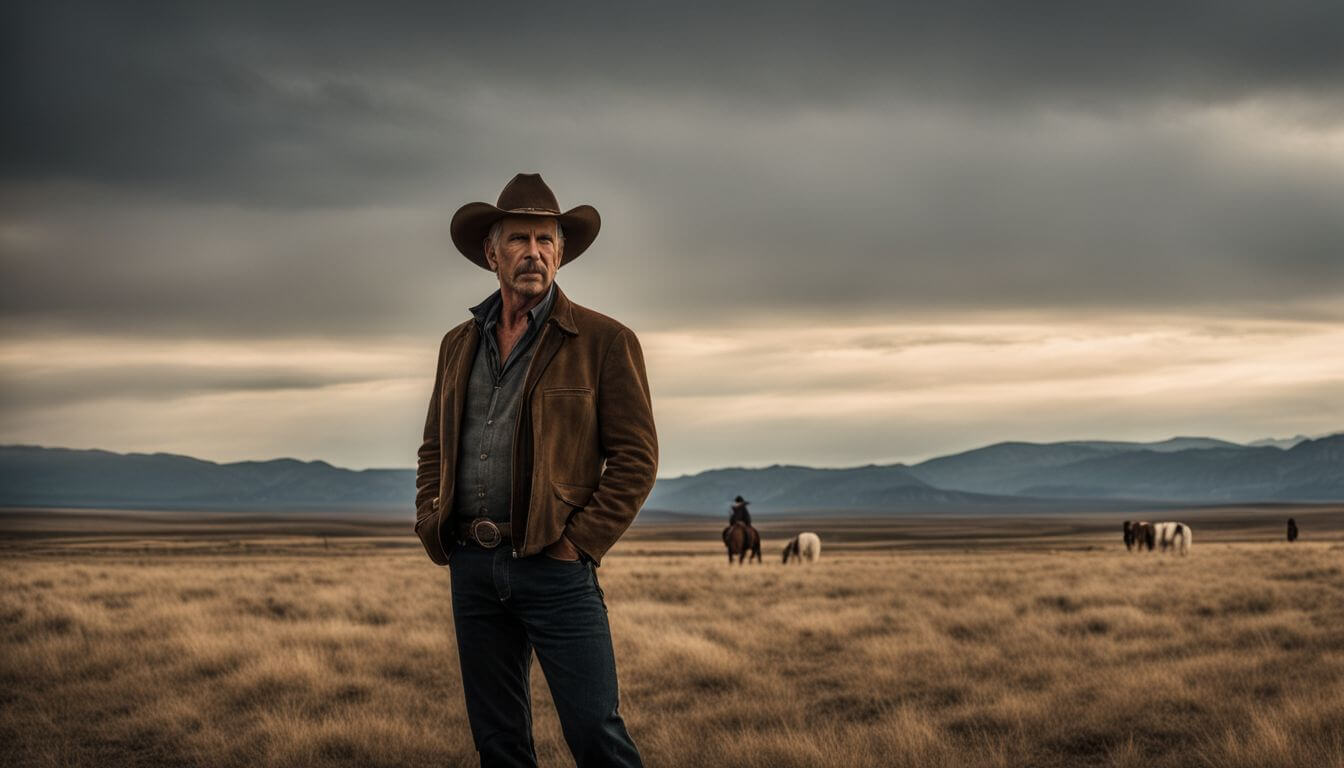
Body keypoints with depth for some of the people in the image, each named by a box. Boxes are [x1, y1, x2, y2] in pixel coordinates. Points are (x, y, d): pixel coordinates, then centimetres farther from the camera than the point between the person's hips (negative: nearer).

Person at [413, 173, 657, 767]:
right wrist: (431, 529, 8)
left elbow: (635, 457, -4)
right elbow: (434, 447, 23)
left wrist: (581, 542, -10)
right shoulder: (459, 344, 15)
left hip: (554, 565, -5)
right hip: (471, 566, 5)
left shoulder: (604, 341, -1)